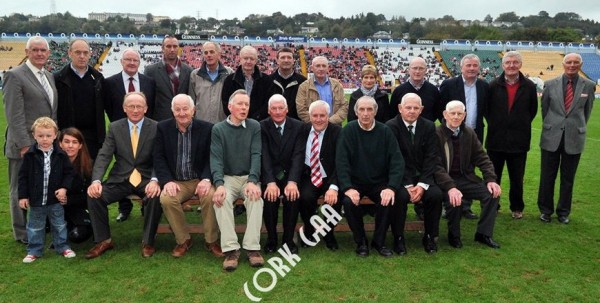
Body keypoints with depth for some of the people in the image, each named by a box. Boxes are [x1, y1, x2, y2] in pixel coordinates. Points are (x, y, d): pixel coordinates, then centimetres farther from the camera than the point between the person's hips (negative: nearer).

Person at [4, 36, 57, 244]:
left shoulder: (49, 76, 13)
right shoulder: (14, 76, -9)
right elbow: (14, 115, -14)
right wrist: (24, 145, -17)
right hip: (25, 146, -6)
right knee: (21, 190, 6)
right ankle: (23, 233, 19)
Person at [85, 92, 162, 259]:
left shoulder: (156, 128, -3)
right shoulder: (115, 127, 4)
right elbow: (104, 156, -2)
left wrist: (155, 180, -29)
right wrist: (96, 180, -20)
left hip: (146, 179, -2)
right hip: (120, 179, 3)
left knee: (156, 196, -32)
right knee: (94, 195, -19)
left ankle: (148, 241, -11)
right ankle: (103, 240, 1)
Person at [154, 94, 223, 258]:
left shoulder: (207, 128, -3)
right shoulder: (163, 128, 2)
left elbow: (212, 157, -3)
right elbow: (159, 158, 0)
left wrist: (206, 179, -21)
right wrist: (167, 181, -15)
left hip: (200, 179, -1)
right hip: (176, 182, 1)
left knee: (211, 196, -31)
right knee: (166, 199, -28)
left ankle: (211, 240, -8)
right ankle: (183, 240, -5)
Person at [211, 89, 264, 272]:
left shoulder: (255, 126, 3)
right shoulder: (218, 129, 2)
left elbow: (256, 155, -6)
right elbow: (216, 158, -8)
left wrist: (252, 181, -23)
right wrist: (219, 184, -26)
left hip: (249, 177, 0)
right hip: (227, 177, 0)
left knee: (255, 198, -30)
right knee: (221, 199, -30)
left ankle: (252, 247, -25)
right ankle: (230, 249, -28)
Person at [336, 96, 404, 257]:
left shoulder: (385, 131, -2)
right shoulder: (348, 131, -5)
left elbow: (397, 161, -8)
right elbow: (341, 162, -12)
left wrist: (391, 187, -23)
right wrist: (348, 188, -26)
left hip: (379, 182, 1)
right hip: (355, 182, -1)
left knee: (389, 200, -27)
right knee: (349, 202, -28)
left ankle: (379, 241, -3)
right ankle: (360, 241, -4)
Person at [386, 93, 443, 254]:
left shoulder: (429, 126, 4)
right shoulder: (391, 126, -7)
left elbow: (431, 158, -1)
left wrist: (422, 185, -14)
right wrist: (407, 185, -19)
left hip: (422, 176, 3)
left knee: (436, 194, -23)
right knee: (400, 196, -31)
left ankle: (430, 236, -1)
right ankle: (398, 237, -9)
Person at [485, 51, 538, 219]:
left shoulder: (529, 86, -1)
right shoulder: (493, 85, -3)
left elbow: (533, 110, 9)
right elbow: (486, 109, 6)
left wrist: (522, 126, 6)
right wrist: (493, 125, 3)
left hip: (519, 140, 0)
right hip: (496, 139, 0)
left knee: (517, 179, 10)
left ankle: (517, 207, 27)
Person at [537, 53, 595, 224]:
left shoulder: (589, 86, 0)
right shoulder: (551, 84, 0)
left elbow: (587, 111, 10)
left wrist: (578, 128, 14)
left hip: (574, 138, 0)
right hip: (551, 137, 0)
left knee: (568, 178, 10)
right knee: (547, 177, 7)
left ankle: (563, 212, 24)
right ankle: (545, 210, 22)